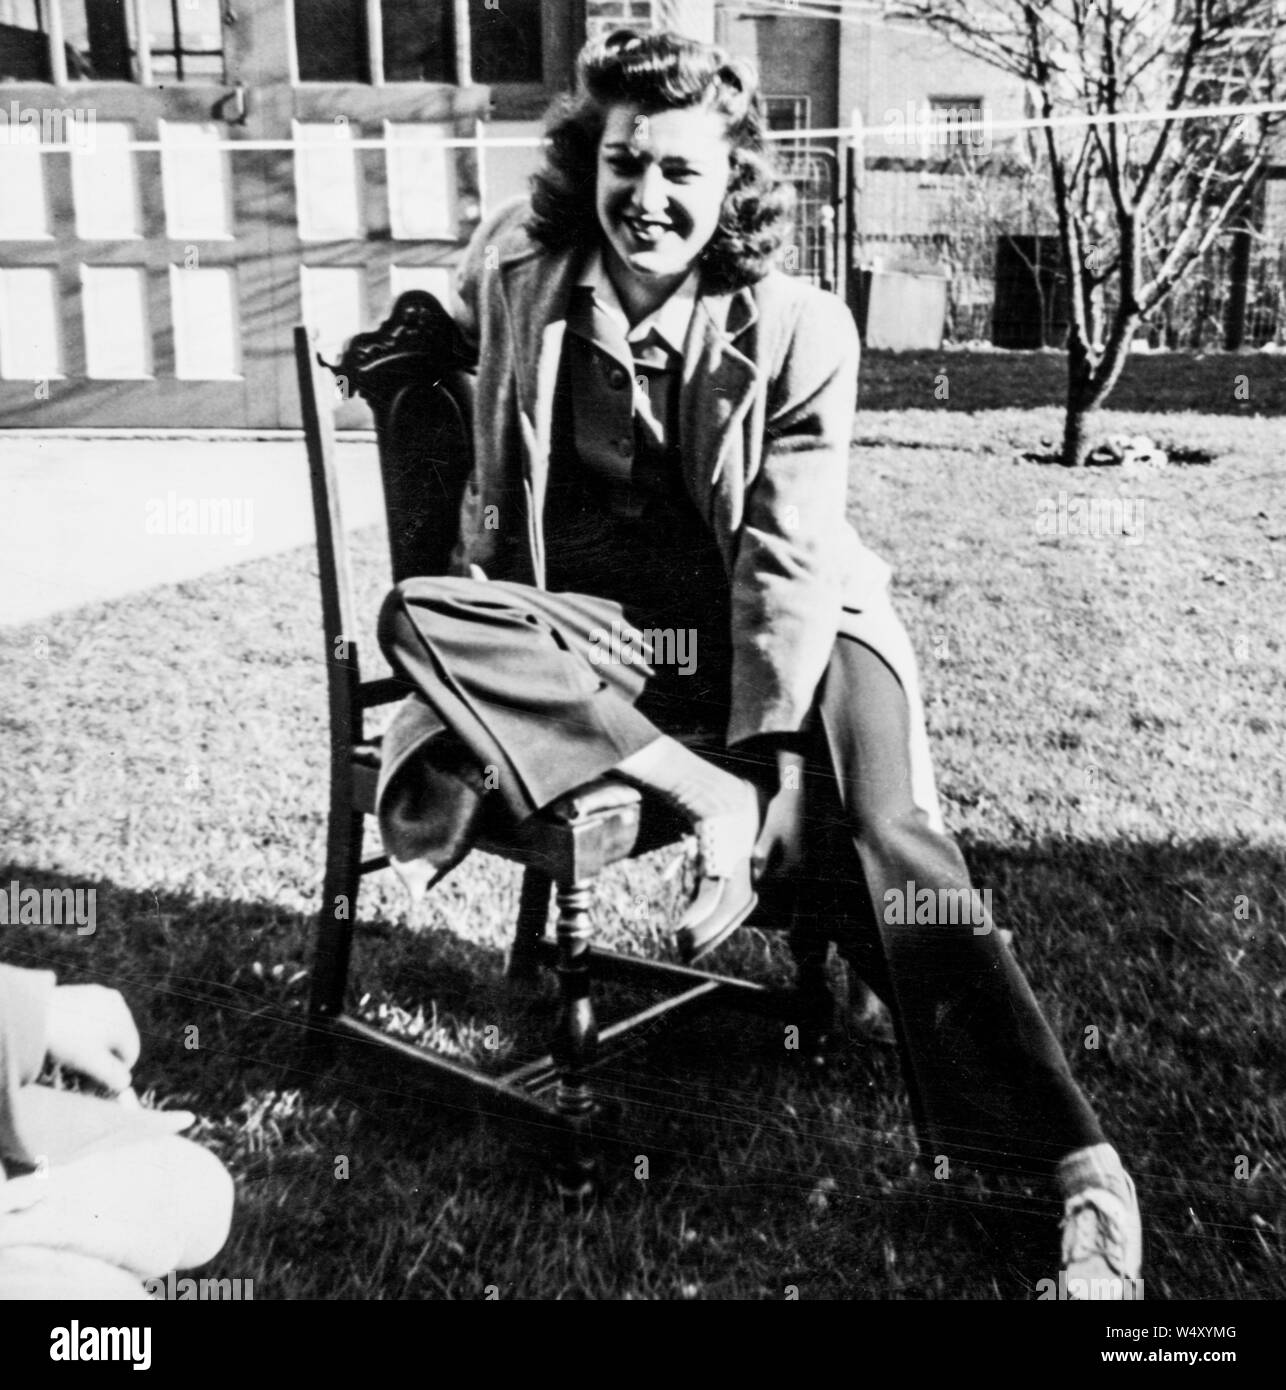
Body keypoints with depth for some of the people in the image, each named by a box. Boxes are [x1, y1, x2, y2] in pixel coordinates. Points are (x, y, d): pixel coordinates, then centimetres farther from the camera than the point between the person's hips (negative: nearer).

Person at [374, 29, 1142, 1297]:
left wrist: (767, 749, -23)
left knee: (886, 843, -27)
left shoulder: (801, 330, -9)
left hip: (775, 632, -3)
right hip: (587, 634, 3)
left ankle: (1076, 1161, -21)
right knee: (414, 615, -25)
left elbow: (789, 560, -13)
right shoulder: (516, 274, 0)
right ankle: (705, 797, -28)